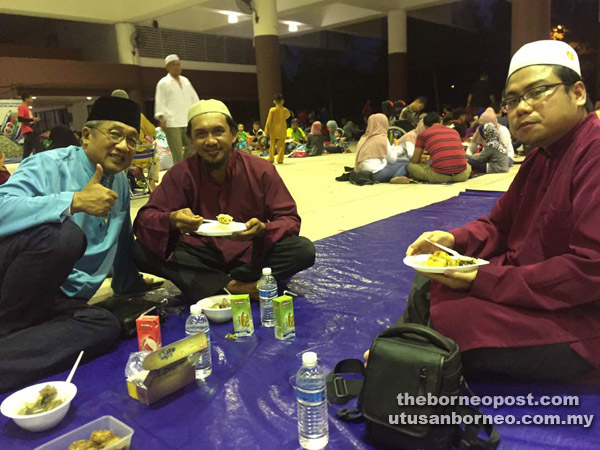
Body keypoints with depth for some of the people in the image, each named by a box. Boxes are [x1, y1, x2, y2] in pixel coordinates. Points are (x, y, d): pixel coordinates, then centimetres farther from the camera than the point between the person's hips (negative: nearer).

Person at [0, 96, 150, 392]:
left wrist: (132, 288, 30)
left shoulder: (120, 183, 11)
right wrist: (75, 201, -31)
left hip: (58, 299, 6)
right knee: (63, 235, -35)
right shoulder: (50, 166, -11)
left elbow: (122, 244, 23)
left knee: (106, 326, -27)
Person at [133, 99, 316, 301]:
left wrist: (263, 229, -33)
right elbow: (145, 218, -12)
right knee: (142, 251, -22)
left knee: (304, 250, -26)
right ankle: (232, 287, -22)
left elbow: (290, 220, -10)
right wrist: (171, 220, -36)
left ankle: (215, 285, -21)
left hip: (252, 255, 0)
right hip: (204, 257, 1)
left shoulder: (261, 170, -10)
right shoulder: (182, 174, -9)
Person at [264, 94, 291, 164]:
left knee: (272, 146, 11)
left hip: (273, 131, -1)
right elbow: (287, 116, 19)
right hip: (282, 131, 1)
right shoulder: (285, 110, -5)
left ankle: (271, 159, 12)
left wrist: (266, 131, -1)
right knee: (281, 146, 4)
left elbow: (269, 121, -7)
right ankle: (280, 160, -1)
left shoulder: (272, 110, -10)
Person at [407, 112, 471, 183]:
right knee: (468, 166, 39)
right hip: (461, 175, 3)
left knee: (410, 166, 16)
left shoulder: (423, 134, 10)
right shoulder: (454, 131, 21)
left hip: (439, 176, -3)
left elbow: (415, 161, 14)